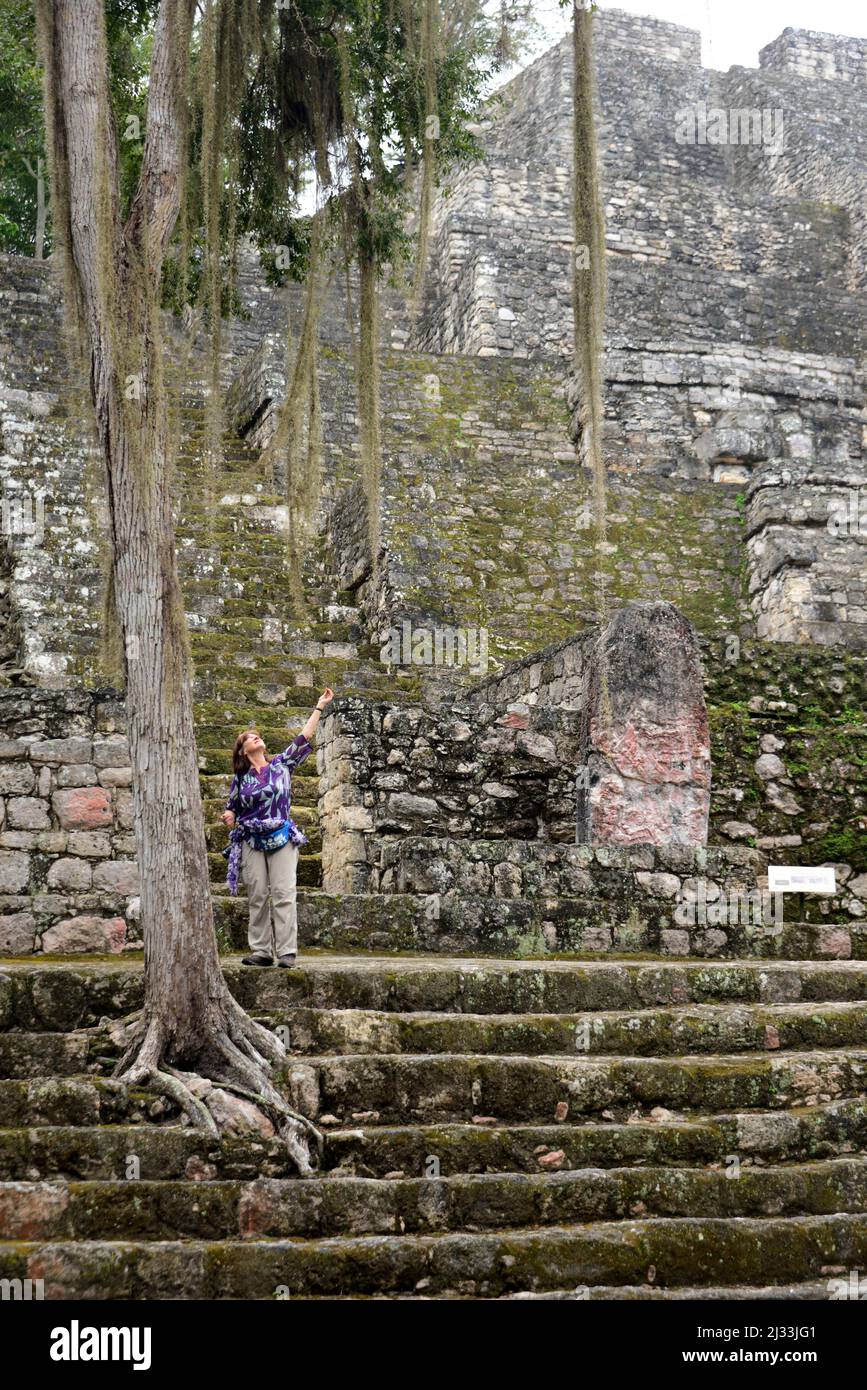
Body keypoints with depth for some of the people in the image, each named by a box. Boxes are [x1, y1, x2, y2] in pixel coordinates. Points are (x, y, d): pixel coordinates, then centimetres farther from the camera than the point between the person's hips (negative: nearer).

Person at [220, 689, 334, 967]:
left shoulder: (282, 764, 5)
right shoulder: (240, 778, 8)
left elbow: (305, 737, 3)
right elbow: (232, 808, 16)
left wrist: (320, 707, 0)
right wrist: (228, 818, -8)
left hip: (282, 838, -1)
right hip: (251, 841, 1)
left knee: (283, 895, -8)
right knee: (257, 897, 1)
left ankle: (286, 951, -10)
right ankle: (261, 951, 4)